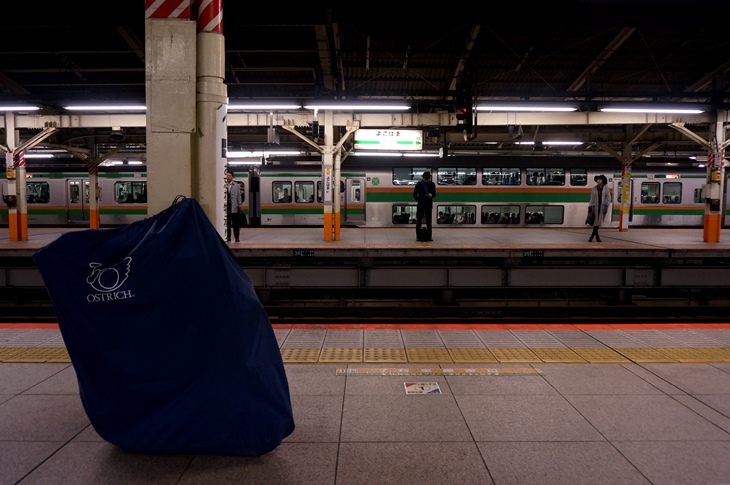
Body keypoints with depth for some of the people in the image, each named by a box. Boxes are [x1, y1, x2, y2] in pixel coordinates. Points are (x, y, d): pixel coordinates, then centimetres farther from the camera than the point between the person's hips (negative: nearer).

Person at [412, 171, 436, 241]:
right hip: (420, 205, -1)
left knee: (428, 221, 2)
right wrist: (418, 200, -3)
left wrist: (431, 195, -12)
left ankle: (429, 236, 7)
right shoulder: (419, 184, 1)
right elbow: (414, 194, 8)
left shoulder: (432, 184, 3)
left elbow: (434, 194, 9)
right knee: (419, 221, -1)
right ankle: (418, 236, 4)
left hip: (429, 205, 1)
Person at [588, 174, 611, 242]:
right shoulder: (594, 188, 6)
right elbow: (592, 198, 7)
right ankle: (597, 236, 10)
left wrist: (606, 206, -8)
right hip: (595, 206, 1)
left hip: (602, 207, -1)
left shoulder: (606, 188, 1)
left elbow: (608, 198, 1)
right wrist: (590, 206, 2)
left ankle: (592, 236, 7)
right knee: (595, 221, -1)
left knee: (598, 221, -1)